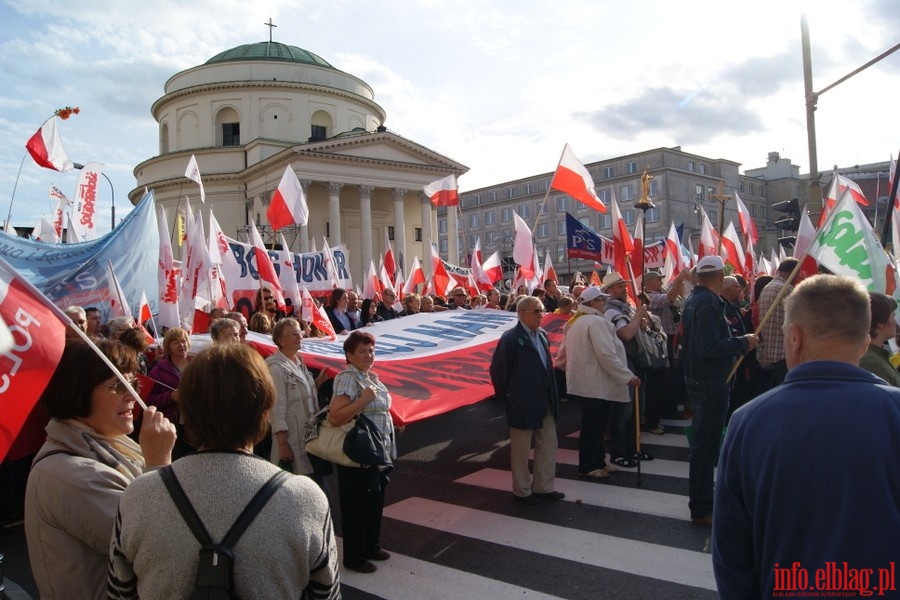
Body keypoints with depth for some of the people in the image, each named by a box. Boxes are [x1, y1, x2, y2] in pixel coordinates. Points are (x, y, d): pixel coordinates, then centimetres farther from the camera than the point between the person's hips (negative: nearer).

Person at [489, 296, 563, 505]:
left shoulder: (542, 335, 8)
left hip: (546, 401, 7)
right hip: (523, 403, -7)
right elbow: (498, 369, -12)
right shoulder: (511, 338, -15)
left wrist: (553, 396, 13)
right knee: (521, 449, 8)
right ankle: (522, 491, 23)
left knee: (548, 446, 14)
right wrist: (505, 396, -3)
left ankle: (544, 487, 29)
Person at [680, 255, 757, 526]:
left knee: (703, 444, 21)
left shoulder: (693, 299, 11)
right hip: (711, 383, -11)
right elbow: (711, 347, -29)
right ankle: (702, 509, 8)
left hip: (698, 379, 11)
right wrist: (744, 342, -17)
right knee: (707, 446, -2)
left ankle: (701, 500, 35)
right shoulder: (709, 303, -21)